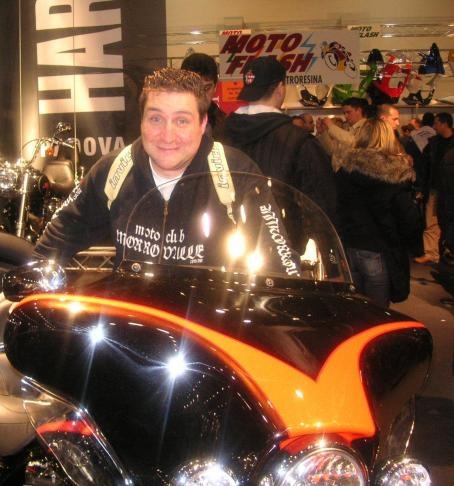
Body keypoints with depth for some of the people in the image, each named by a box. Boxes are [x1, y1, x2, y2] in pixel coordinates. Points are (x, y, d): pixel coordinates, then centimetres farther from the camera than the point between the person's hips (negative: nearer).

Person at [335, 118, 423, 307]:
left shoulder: (344, 170, -1)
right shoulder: (396, 174, -11)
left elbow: (335, 209, 4)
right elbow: (409, 219, -9)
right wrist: (405, 246, 7)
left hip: (347, 250, 4)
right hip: (379, 255, -3)